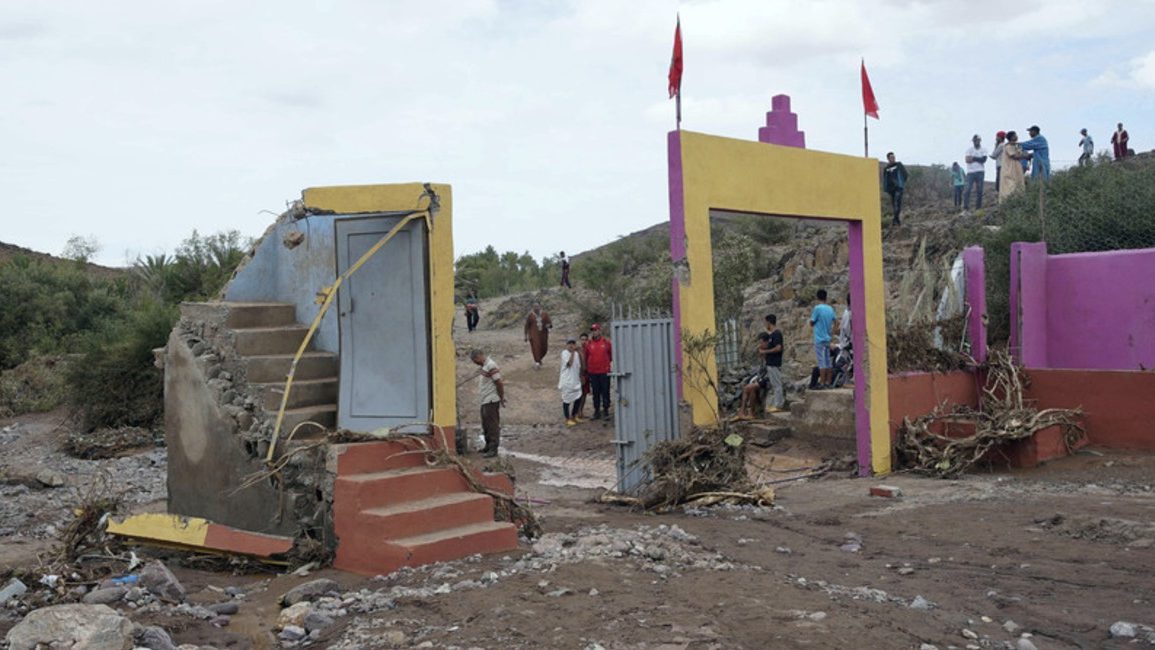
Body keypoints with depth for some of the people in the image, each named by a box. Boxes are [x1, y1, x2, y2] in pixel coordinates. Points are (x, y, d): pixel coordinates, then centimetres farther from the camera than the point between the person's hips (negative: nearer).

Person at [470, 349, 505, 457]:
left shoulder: (491, 365, -17)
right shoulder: (485, 366, 15)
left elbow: (499, 383, -19)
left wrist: (501, 398, -12)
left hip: (491, 401, -10)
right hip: (485, 401, 10)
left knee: (492, 425, -5)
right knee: (486, 425, 17)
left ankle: (493, 449, -1)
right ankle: (488, 446, 28)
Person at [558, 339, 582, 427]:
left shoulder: (576, 353, 8)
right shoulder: (564, 353, -11)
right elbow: (569, 363, -24)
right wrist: (573, 352, -24)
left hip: (575, 380, 6)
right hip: (567, 380, -6)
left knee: (578, 398, 5)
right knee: (567, 400, 3)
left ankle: (573, 416, 23)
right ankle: (567, 419, 15)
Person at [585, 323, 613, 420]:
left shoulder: (606, 342, 0)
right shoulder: (589, 344, 3)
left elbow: (611, 354, 9)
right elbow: (586, 357, 7)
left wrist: (611, 363, 7)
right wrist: (586, 368, 5)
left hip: (604, 372, -1)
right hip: (593, 372, 1)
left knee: (605, 391, 4)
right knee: (595, 392, 7)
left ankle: (606, 409, 14)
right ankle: (597, 410, 14)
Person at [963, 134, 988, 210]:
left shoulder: (983, 150, 9)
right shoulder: (969, 150, 9)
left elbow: (984, 159, -6)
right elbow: (967, 160, -5)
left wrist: (973, 158, -5)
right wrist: (978, 159, -6)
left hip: (980, 172, 1)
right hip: (970, 172, -1)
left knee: (980, 190, -1)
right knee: (968, 189, -11)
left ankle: (978, 206, 4)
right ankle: (965, 206, -13)